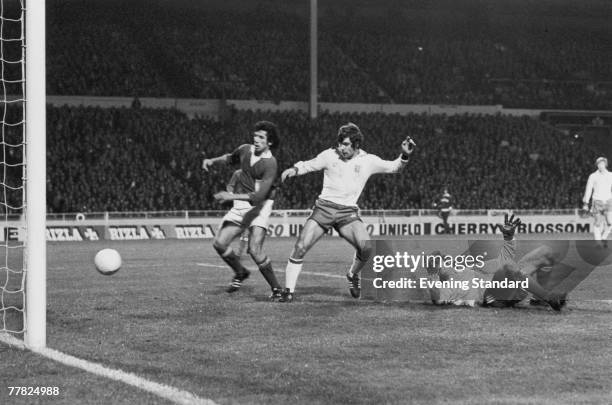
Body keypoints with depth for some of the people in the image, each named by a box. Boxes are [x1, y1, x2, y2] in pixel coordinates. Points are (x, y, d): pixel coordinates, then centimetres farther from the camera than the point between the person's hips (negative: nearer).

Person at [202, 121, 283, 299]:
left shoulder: (270, 164, -20)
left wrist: (232, 196, -32)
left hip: (259, 206, -7)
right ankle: (240, 273, 25)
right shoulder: (245, 150, 1)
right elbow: (231, 158, 27)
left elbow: (259, 196, -27)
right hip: (239, 206, 7)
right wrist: (212, 161, 11)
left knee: (254, 249, -21)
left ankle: (276, 289, -7)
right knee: (219, 243, -1)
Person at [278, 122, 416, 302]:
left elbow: (394, 167, 11)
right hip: (324, 207, 0)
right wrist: (294, 169, -6)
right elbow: (308, 165, 13)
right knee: (300, 247, -12)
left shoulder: (368, 161, 4)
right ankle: (289, 290, -1)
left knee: (366, 246, -21)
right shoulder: (330, 155, 3)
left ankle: (353, 275, 11)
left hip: (348, 212, 0)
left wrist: (405, 155, -7)